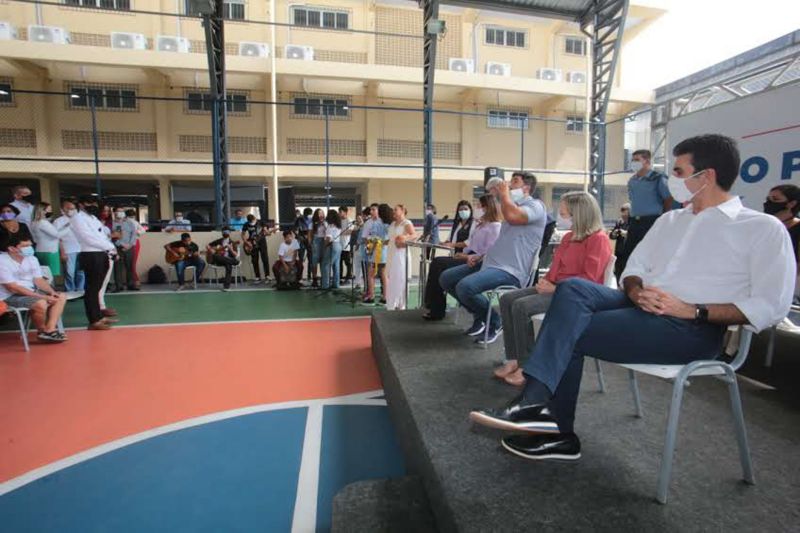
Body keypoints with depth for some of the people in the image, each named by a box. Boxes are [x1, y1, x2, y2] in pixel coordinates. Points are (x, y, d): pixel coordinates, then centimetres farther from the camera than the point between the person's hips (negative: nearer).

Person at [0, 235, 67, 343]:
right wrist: (42, 296, -25)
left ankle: (50, 330, -16)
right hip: (10, 296, -8)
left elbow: (39, 280, 6)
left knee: (61, 296, -7)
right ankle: (42, 331, -5)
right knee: (41, 303, -31)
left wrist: (52, 292, -14)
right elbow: (13, 288, -21)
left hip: (31, 291, 8)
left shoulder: (32, 259, 4)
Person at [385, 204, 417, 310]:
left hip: (401, 254, -7)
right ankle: (391, 305, 11)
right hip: (391, 253, 7)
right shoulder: (392, 224, 19)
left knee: (400, 279, -6)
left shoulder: (407, 223, -4)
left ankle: (401, 305, 0)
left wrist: (405, 239, -36)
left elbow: (414, 235, -18)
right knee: (390, 279, 5)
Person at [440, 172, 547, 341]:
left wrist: (504, 194, -10)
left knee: (464, 287, -31)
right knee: (446, 278, 4)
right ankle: (480, 315, 15)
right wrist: (481, 256, 13)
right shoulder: (514, 207, 23)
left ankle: (495, 321, -4)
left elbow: (512, 217, -28)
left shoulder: (536, 205, -5)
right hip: (491, 263, 10)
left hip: (510, 271, -10)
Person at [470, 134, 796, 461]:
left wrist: (691, 310, -17)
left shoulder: (763, 228, 2)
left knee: (567, 333, -24)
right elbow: (633, 267, 17)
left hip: (693, 329, -5)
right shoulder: (670, 220, 21)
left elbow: (770, 306, -6)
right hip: (642, 308, 6)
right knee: (573, 288, -24)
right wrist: (636, 291, -6)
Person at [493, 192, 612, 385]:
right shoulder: (568, 237, 17)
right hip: (556, 287, 10)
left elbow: (589, 278, -19)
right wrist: (546, 281, 4)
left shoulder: (598, 239, -11)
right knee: (507, 299, -7)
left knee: (521, 306, -27)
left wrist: (556, 288, -21)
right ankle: (513, 360, -10)